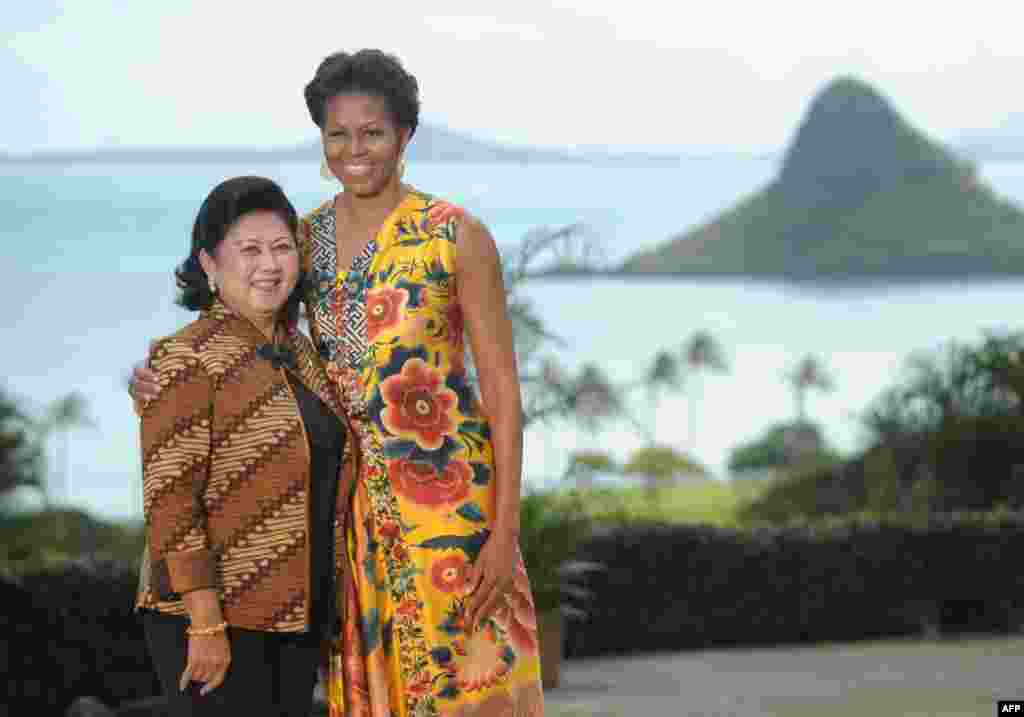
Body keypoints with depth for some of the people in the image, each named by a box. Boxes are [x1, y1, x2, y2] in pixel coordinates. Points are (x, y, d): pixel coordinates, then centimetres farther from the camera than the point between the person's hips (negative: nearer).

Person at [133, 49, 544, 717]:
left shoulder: (458, 235, -8)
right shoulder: (305, 238, 7)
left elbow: (503, 386, -8)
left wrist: (506, 530, -14)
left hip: (448, 500, -5)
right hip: (349, 503, 5)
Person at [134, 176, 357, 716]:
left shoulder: (299, 353, 12)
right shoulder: (186, 360, -11)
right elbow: (169, 499, -16)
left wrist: (323, 612, 15)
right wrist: (206, 623, -20)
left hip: (296, 615, 7)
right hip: (214, 616, -7)